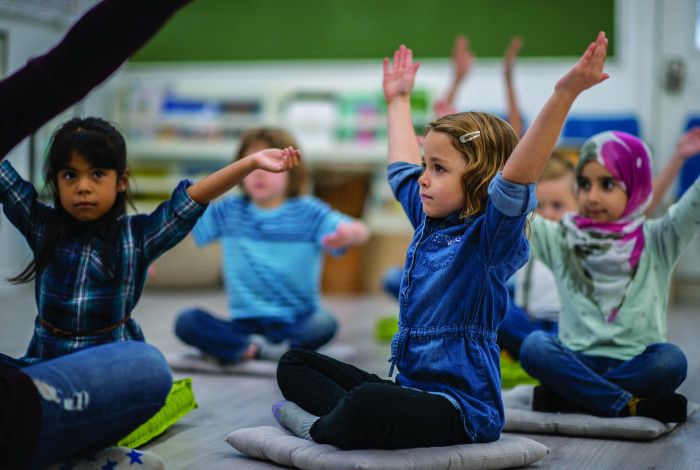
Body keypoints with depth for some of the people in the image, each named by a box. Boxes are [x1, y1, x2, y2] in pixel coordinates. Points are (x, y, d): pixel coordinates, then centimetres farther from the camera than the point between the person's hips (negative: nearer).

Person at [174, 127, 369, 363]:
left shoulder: (308, 213, -3)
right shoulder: (228, 212, 7)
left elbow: (361, 231, -18)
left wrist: (347, 234, -43)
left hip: (295, 323, -2)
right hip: (244, 323, 2)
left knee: (324, 324, -34)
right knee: (186, 322, -22)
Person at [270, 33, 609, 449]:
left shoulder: (489, 239, -14)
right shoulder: (429, 223, 11)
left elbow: (516, 178, -34)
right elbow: (403, 168, 29)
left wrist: (564, 94, -44)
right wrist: (399, 100, 40)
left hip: (460, 409, -10)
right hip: (410, 386, 10)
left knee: (367, 404, -40)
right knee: (294, 364, 14)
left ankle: (321, 428, -8)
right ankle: (344, 422, -14)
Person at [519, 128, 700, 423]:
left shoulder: (656, 242, 4)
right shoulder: (560, 241, 8)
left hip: (636, 365, -1)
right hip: (577, 362, 1)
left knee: (670, 359, -32)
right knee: (534, 345, -28)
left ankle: (563, 397, -25)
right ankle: (632, 407, -29)